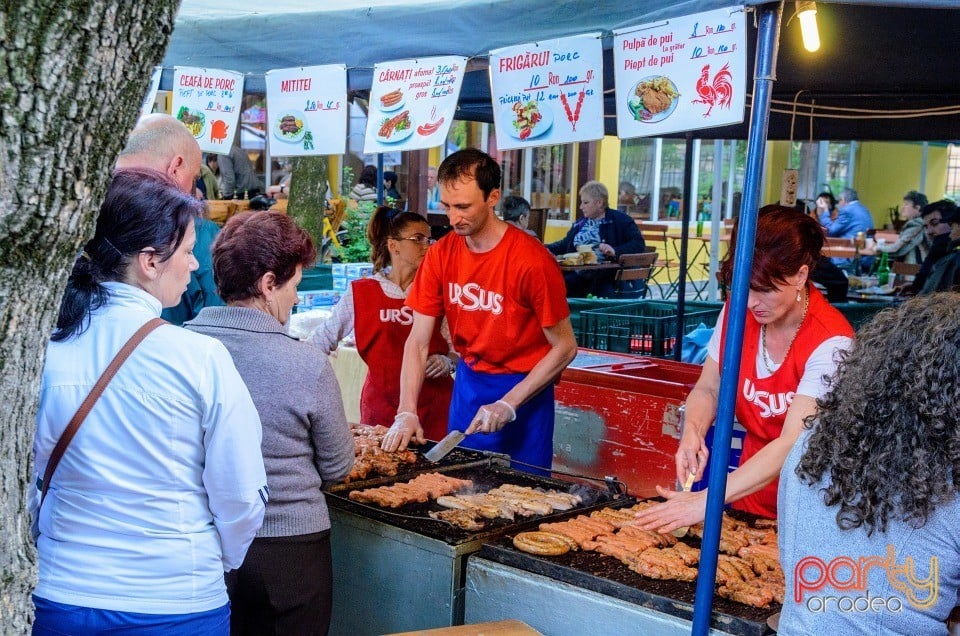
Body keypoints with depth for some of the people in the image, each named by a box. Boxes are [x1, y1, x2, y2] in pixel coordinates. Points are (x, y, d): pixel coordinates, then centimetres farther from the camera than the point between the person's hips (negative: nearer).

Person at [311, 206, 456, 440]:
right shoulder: (360, 293, 2)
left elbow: (458, 349, 8)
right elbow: (321, 340, 8)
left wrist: (446, 362, -12)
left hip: (433, 406, 1)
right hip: (380, 402, 0)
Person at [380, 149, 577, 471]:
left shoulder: (531, 260, -20)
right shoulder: (441, 254, -6)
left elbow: (565, 347, -14)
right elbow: (418, 341, -4)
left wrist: (509, 404, -19)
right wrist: (406, 413, -15)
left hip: (523, 387, -4)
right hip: (468, 381, 5)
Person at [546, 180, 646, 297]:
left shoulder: (620, 220, 4)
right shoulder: (580, 223, 24)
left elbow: (639, 244, -5)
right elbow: (565, 245, 34)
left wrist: (615, 251, -21)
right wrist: (544, 248, 17)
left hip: (606, 277, -5)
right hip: (578, 275, 5)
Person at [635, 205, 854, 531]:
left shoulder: (829, 343, -19)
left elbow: (792, 444, -27)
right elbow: (707, 389, 9)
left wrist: (706, 500, -35)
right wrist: (693, 431, -14)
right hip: (752, 494, 4)